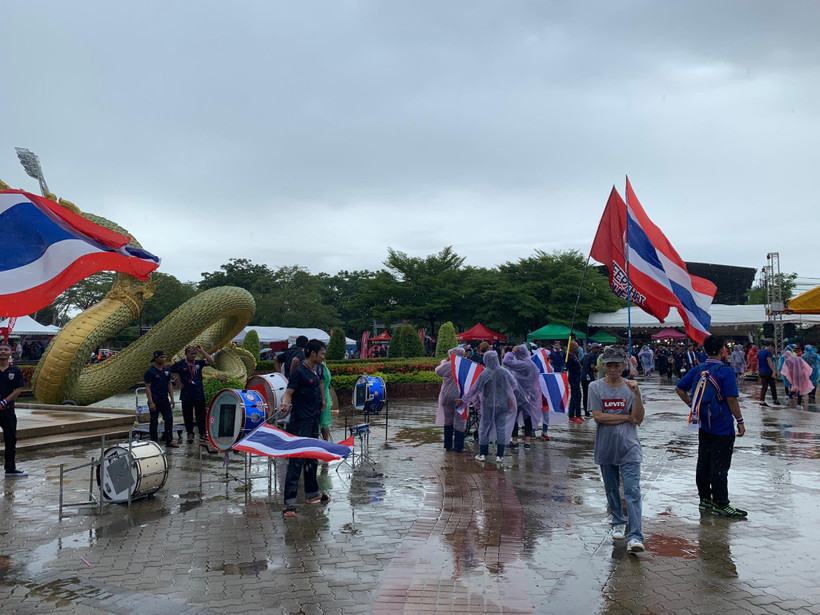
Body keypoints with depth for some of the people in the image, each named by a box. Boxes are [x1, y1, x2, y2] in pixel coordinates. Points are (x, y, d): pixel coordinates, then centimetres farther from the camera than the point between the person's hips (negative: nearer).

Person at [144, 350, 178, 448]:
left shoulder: (167, 371, 9)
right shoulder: (150, 372, -9)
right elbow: (147, 387, -11)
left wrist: (172, 399, 9)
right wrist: (151, 402, -16)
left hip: (165, 400, 6)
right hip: (155, 401, -5)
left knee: (169, 419, 4)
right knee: (154, 422, 3)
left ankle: (169, 441, 12)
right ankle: (154, 443, 11)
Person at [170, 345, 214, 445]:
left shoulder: (199, 363, 6)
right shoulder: (179, 364, 0)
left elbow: (211, 361, -5)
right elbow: (171, 372, 13)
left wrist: (202, 351, -7)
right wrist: (178, 381, 6)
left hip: (199, 395, 1)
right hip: (186, 396, -1)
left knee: (201, 417, 1)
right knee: (188, 416, 10)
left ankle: (202, 437, 5)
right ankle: (190, 433, 28)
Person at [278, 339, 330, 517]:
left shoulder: (317, 369, 10)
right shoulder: (299, 372, -15)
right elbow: (288, 392, -22)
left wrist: (322, 400, 29)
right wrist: (285, 403, -41)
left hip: (314, 420, 9)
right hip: (300, 422, -9)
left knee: (312, 457, 18)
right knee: (297, 460, -10)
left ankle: (312, 493, 31)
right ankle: (289, 502, -8)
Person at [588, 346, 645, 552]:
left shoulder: (630, 387, 1)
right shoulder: (595, 387, 0)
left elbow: (639, 419, -7)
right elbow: (598, 417, -9)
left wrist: (637, 394, -19)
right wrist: (627, 417, -7)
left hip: (629, 447, -1)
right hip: (605, 447, 1)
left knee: (632, 491, -9)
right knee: (611, 489, 14)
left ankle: (635, 536, -11)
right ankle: (618, 522, 34)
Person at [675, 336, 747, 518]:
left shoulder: (697, 370, 3)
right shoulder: (725, 371, -15)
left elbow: (679, 389, 8)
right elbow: (731, 399, -16)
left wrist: (692, 404, 14)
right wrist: (740, 421, -6)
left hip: (703, 426, 6)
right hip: (722, 428, -6)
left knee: (703, 463, 13)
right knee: (720, 467, 0)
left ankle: (705, 500, 22)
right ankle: (720, 505, 7)